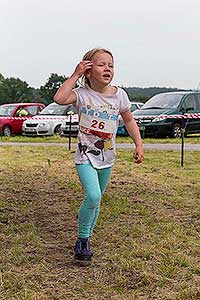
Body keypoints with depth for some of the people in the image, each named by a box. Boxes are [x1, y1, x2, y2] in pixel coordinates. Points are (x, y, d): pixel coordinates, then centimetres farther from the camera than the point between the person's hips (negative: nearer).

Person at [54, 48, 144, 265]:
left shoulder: (119, 94, -3)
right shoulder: (82, 93, -12)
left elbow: (129, 120, 10)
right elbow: (59, 99, -31)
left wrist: (138, 144, 2)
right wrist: (75, 75, -23)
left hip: (107, 157, 4)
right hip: (85, 155, -4)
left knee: (96, 199, 15)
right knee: (93, 197, -22)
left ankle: (85, 238, 34)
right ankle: (82, 240, -1)